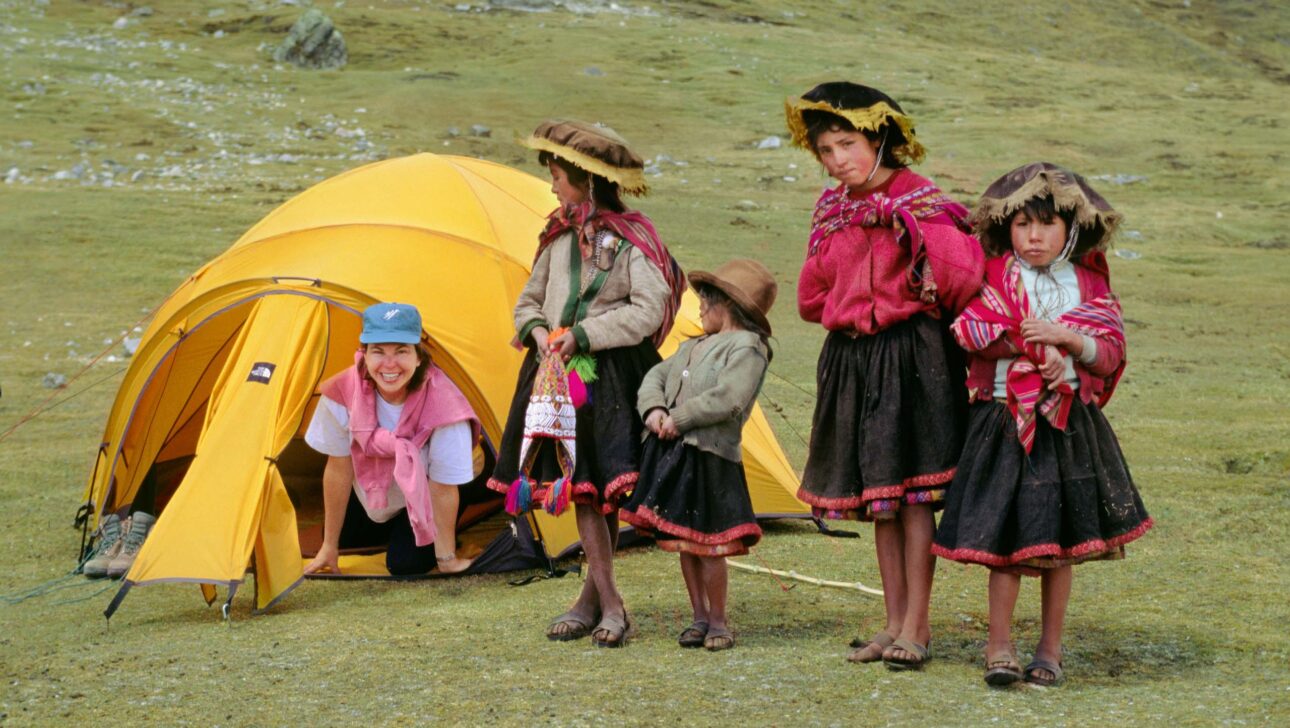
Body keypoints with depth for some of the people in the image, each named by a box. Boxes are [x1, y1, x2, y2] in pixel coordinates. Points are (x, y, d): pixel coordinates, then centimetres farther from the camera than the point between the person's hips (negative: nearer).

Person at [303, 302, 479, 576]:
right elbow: (339, 469, -17)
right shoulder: (343, 392, -30)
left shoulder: (442, 404, -39)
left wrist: (446, 559, -18)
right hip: (368, 492, 3)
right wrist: (329, 547, -10)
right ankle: (390, 529, 35)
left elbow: (442, 489, -28)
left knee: (407, 564, -16)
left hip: (421, 499, -3)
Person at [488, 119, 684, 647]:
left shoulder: (633, 239, -6)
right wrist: (538, 330, -3)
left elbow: (647, 312, -15)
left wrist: (580, 336, -15)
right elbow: (529, 299, 20)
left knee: (603, 485, -3)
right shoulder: (561, 238, 13)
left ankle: (593, 601, 5)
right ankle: (607, 604, 2)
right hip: (562, 374, 5)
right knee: (579, 485, -1)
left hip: (613, 374, -5)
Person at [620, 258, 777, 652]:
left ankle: (717, 622, 9)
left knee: (705, 542, -5)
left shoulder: (747, 347, -8)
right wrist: (654, 410, -4)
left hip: (708, 456, -8)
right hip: (670, 453, 8)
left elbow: (728, 399, -20)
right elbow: (656, 376, 17)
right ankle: (700, 617, 22)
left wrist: (679, 419, -15)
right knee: (681, 540, 11)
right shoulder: (693, 346, 21)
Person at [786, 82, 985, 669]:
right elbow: (812, 299, 18)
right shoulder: (832, 212, 11)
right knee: (875, 496, 11)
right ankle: (894, 623, 19)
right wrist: (851, 311, 6)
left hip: (909, 352, -7)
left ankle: (916, 627, 2)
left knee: (912, 492, -5)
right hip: (850, 357, 7)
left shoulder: (919, 202, -9)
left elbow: (964, 275, -24)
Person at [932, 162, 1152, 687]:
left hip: (1069, 422, 2)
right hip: (1005, 420, -2)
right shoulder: (996, 277, 3)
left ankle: (1050, 649, 17)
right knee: (1005, 534, -3)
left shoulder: (1089, 285, 8)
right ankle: (999, 647, 8)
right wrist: (1035, 347, -16)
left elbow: (1112, 355, 3)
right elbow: (971, 329, -12)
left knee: (1059, 540, 6)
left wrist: (1066, 338, -14)